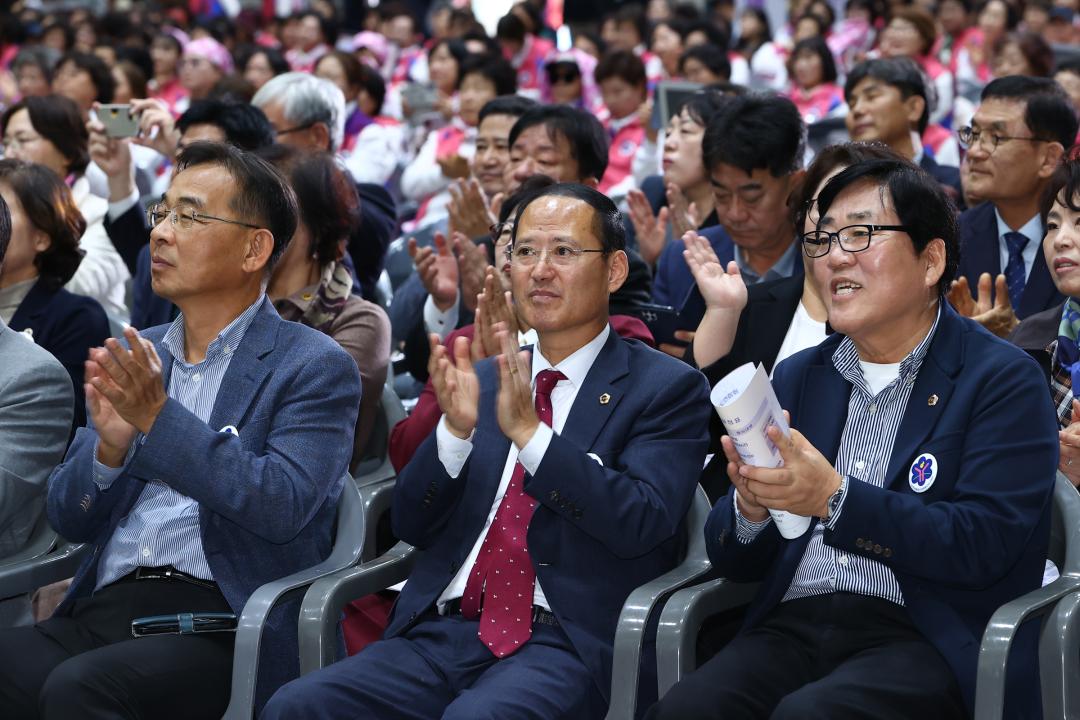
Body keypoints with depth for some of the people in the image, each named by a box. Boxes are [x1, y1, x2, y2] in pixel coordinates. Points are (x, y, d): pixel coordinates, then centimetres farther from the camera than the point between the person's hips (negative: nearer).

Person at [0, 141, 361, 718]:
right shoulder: (136, 357, 18)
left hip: (219, 622, -5)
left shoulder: (315, 367, 2)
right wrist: (111, 443, -5)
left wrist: (161, 418, -17)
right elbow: (69, 520, 16)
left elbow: (284, 508, -13)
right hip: (103, 609, 5)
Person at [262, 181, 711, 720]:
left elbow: (643, 524, -10)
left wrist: (528, 432, -16)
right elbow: (411, 526, 14)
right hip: (443, 631, 5)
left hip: (562, 644, -5)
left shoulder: (666, 388, 5)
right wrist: (455, 430, -5)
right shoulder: (485, 381, 20)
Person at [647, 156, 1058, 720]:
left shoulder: (1003, 380, 1)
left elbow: (984, 544, -12)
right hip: (793, 626, 4)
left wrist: (834, 498, -20)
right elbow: (734, 561, 15)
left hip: (928, 637, -4)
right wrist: (750, 508, -9)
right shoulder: (798, 377, 17)